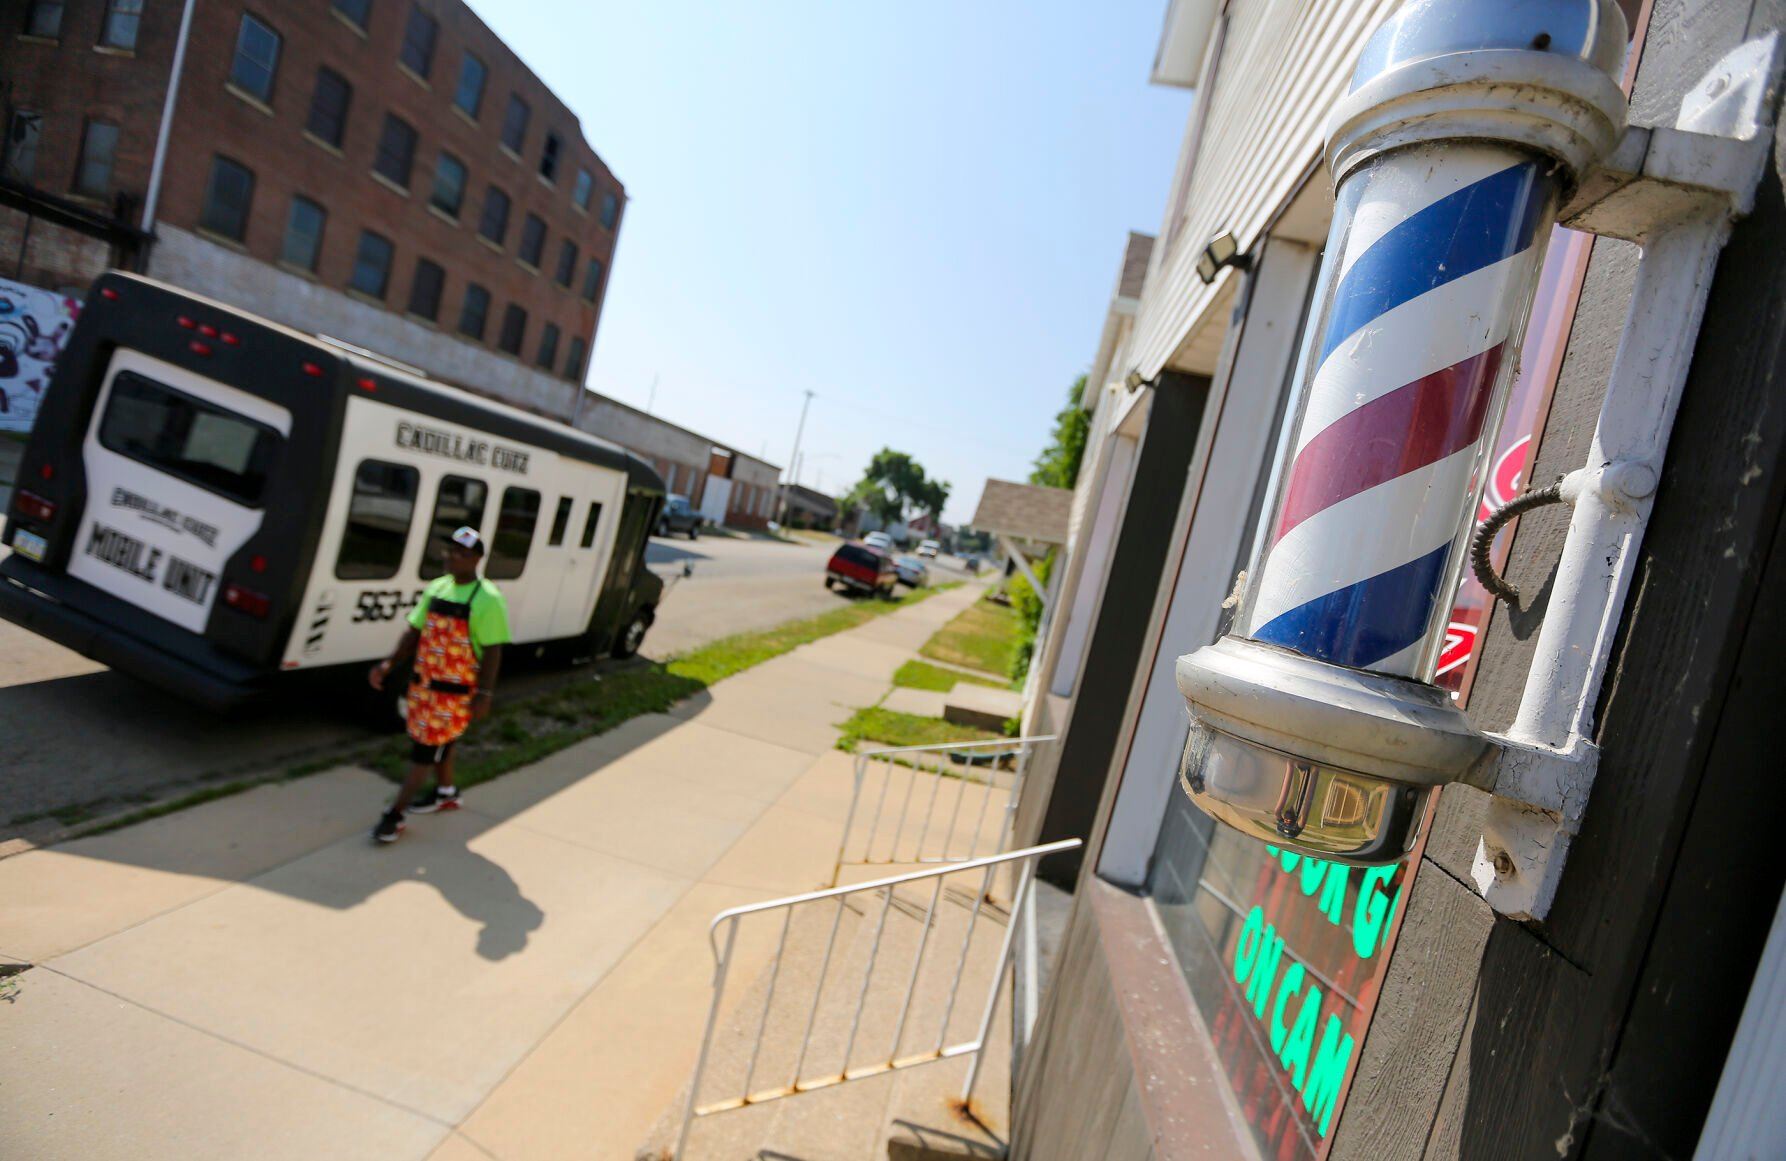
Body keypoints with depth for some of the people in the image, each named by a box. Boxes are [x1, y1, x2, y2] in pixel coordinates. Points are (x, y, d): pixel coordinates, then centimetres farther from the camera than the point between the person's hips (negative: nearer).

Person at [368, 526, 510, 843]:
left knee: (426, 749, -2)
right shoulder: (436, 588, 4)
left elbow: (492, 651, -17)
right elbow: (415, 632, 10)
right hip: (424, 682, 7)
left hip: (456, 690, -7)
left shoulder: (487, 599, -17)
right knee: (439, 741, 22)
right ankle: (445, 792, 42)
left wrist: (484, 694, -18)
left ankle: (395, 814, 8)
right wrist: (389, 663, -1)